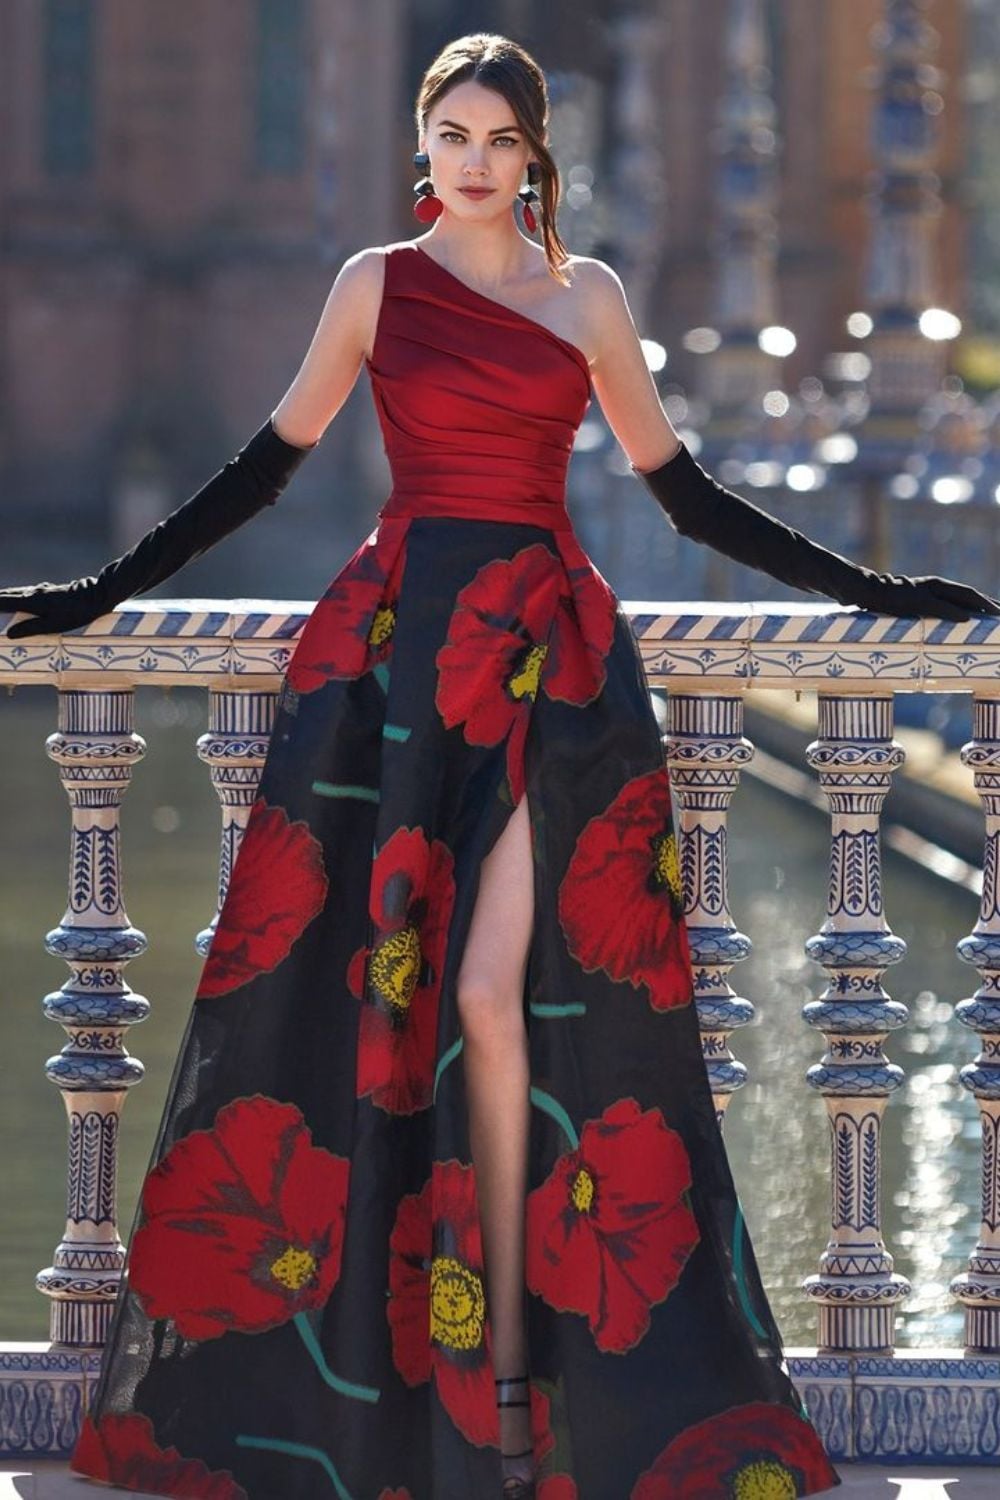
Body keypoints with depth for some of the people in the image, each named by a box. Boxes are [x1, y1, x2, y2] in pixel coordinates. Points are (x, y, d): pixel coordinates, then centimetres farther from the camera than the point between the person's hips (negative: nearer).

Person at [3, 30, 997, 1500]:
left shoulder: (587, 294, 9)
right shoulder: (379, 282, 9)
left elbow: (683, 491, 14)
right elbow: (273, 458, 14)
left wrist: (869, 590, 13)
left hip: (550, 661, -1)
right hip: (399, 649, 1)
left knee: (490, 993, -12)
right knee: (375, 995, -4)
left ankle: (507, 1354, -8)